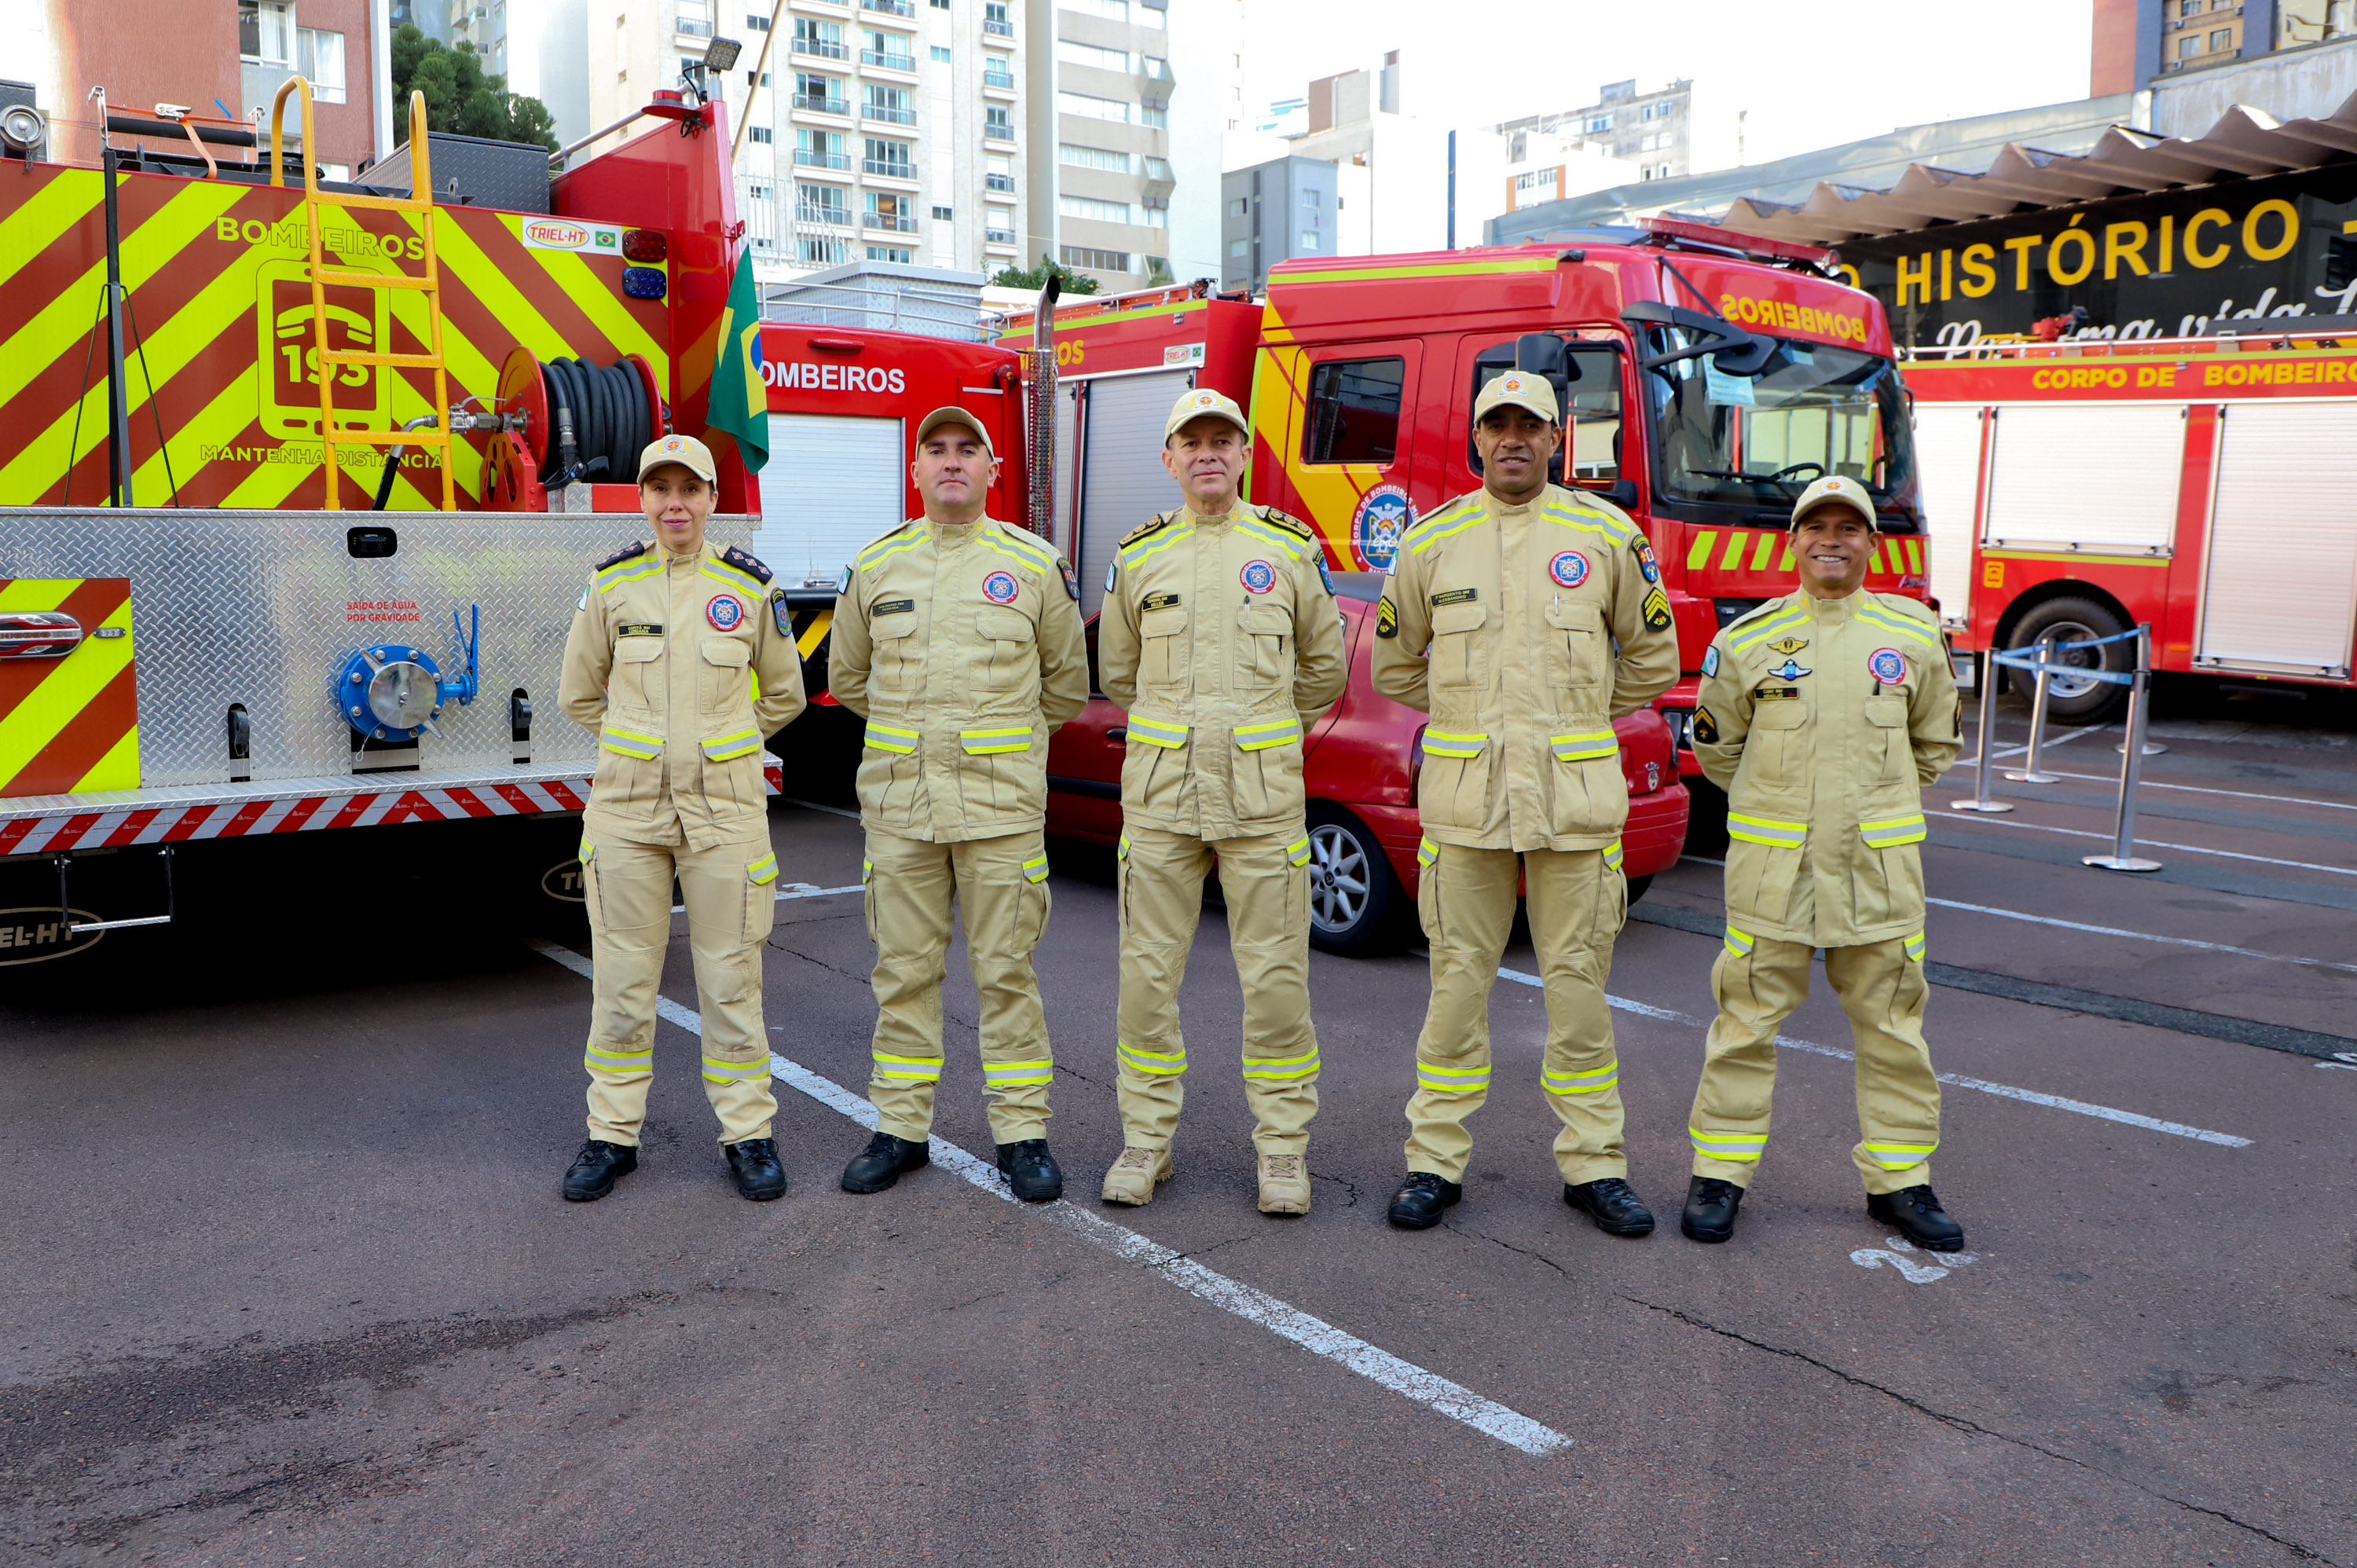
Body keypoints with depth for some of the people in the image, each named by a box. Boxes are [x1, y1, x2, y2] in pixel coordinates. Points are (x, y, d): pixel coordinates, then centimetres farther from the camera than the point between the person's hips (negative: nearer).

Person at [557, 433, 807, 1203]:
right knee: (622, 978, 6)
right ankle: (613, 1134, 19)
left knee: (730, 975, 3)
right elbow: (579, 693, 15)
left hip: (724, 806, -1)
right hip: (627, 804, 1)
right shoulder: (611, 584, 3)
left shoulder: (750, 587, 1)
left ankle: (749, 1132, 15)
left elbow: (783, 693, 14)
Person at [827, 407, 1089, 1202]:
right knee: (904, 969, 8)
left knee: (1006, 969, 2)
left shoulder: (1036, 564, 3)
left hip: (1000, 801, -2)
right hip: (898, 800, 2)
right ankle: (900, 1128, 19)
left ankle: (1022, 1131, 12)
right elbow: (848, 677, 21)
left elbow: (1065, 683, 13)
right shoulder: (874, 566, 9)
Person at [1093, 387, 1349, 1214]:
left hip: (1263, 793, -1)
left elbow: (1324, 668, 16)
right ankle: (1147, 1139, 18)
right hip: (1159, 791, 1)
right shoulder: (1137, 557, 8)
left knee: (1274, 974, 1)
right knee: (1148, 970, 4)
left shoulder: (1290, 550, 5)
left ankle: (1283, 1145, 14)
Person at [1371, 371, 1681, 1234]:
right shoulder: (1431, 540, 6)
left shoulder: (1608, 534, 5)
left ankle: (1593, 1163, 19)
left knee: (1578, 979, 6)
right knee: (1459, 978, 4)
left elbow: (1652, 659, 15)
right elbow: (1394, 666, 17)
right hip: (1463, 795, 0)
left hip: (1576, 793, 0)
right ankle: (1435, 1159, 15)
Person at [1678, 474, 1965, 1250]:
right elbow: (1717, 745, 14)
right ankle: (1721, 1172, 13)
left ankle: (1899, 1178, 21)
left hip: (1879, 866, 2)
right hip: (1771, 864, -1)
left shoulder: (1913, 636, 5)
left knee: (1892, 1024, 8)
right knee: (1748, 1017, 2)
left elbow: (1936, 743, 20)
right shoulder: (1748, 639, 1)